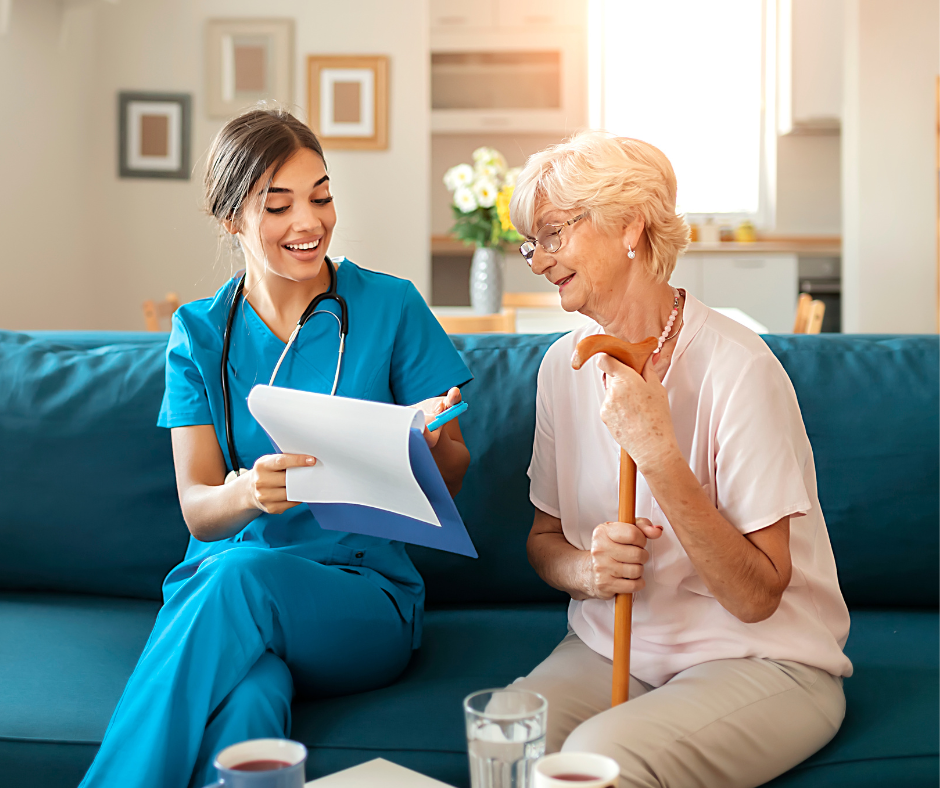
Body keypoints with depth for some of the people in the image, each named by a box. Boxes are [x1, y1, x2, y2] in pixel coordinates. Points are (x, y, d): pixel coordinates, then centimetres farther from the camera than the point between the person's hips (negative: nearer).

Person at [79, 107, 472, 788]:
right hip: (216, 591, 1)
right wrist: (249, 490, -26)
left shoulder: (391, 307, 2)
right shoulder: (200, 333, 7)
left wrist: (432, 443, -21)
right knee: (249, 702, -35)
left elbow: (451, 480, 4)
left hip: (362, 594, 0)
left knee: (245, 574, -33)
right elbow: (197, 509, -1)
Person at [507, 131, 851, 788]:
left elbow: (757, 596, -18)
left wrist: (658, 452, -28)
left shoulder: (734, 366, -17)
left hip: (759, 659, -4)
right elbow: (545, 538, 12)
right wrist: (588, 569, -12)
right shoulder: (565, 365, 2)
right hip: (608, 648, 4)